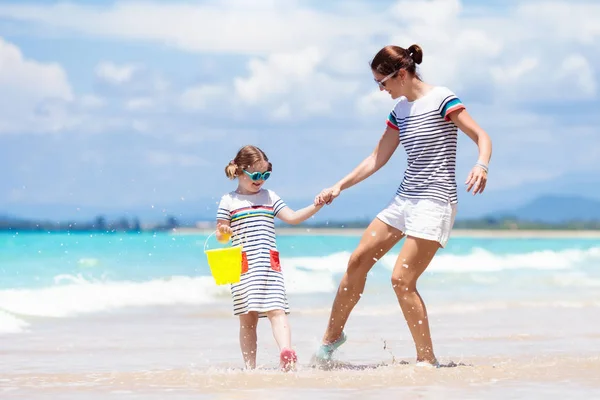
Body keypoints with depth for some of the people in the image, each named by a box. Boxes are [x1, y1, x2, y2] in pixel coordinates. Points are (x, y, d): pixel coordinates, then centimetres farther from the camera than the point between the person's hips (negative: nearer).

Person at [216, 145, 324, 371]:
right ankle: (250, 367, 5)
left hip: (269, 263, 1)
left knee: (276, 310, -14)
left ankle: (286, 353, -31)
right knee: (248, 318, 2)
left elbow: (292, 217, 8)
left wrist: (316, 206, -3)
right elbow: (221, 236, 5)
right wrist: (223, 233, -18)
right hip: (242, 265, -1)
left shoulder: (269, 197, 14)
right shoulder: (228, 202, 6)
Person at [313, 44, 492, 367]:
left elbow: (482, 138, -14)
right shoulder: (400, 110, 12)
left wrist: (482, 165, -35)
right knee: (358, 261, 9)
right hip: (405, 198, 8)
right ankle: (333, 335, 25)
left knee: (401, 279, -14)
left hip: (435, 200, -8)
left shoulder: (441, 99, -10)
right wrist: (339, 187, 18)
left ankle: (427, 358, -4)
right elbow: (378, 158, 20)